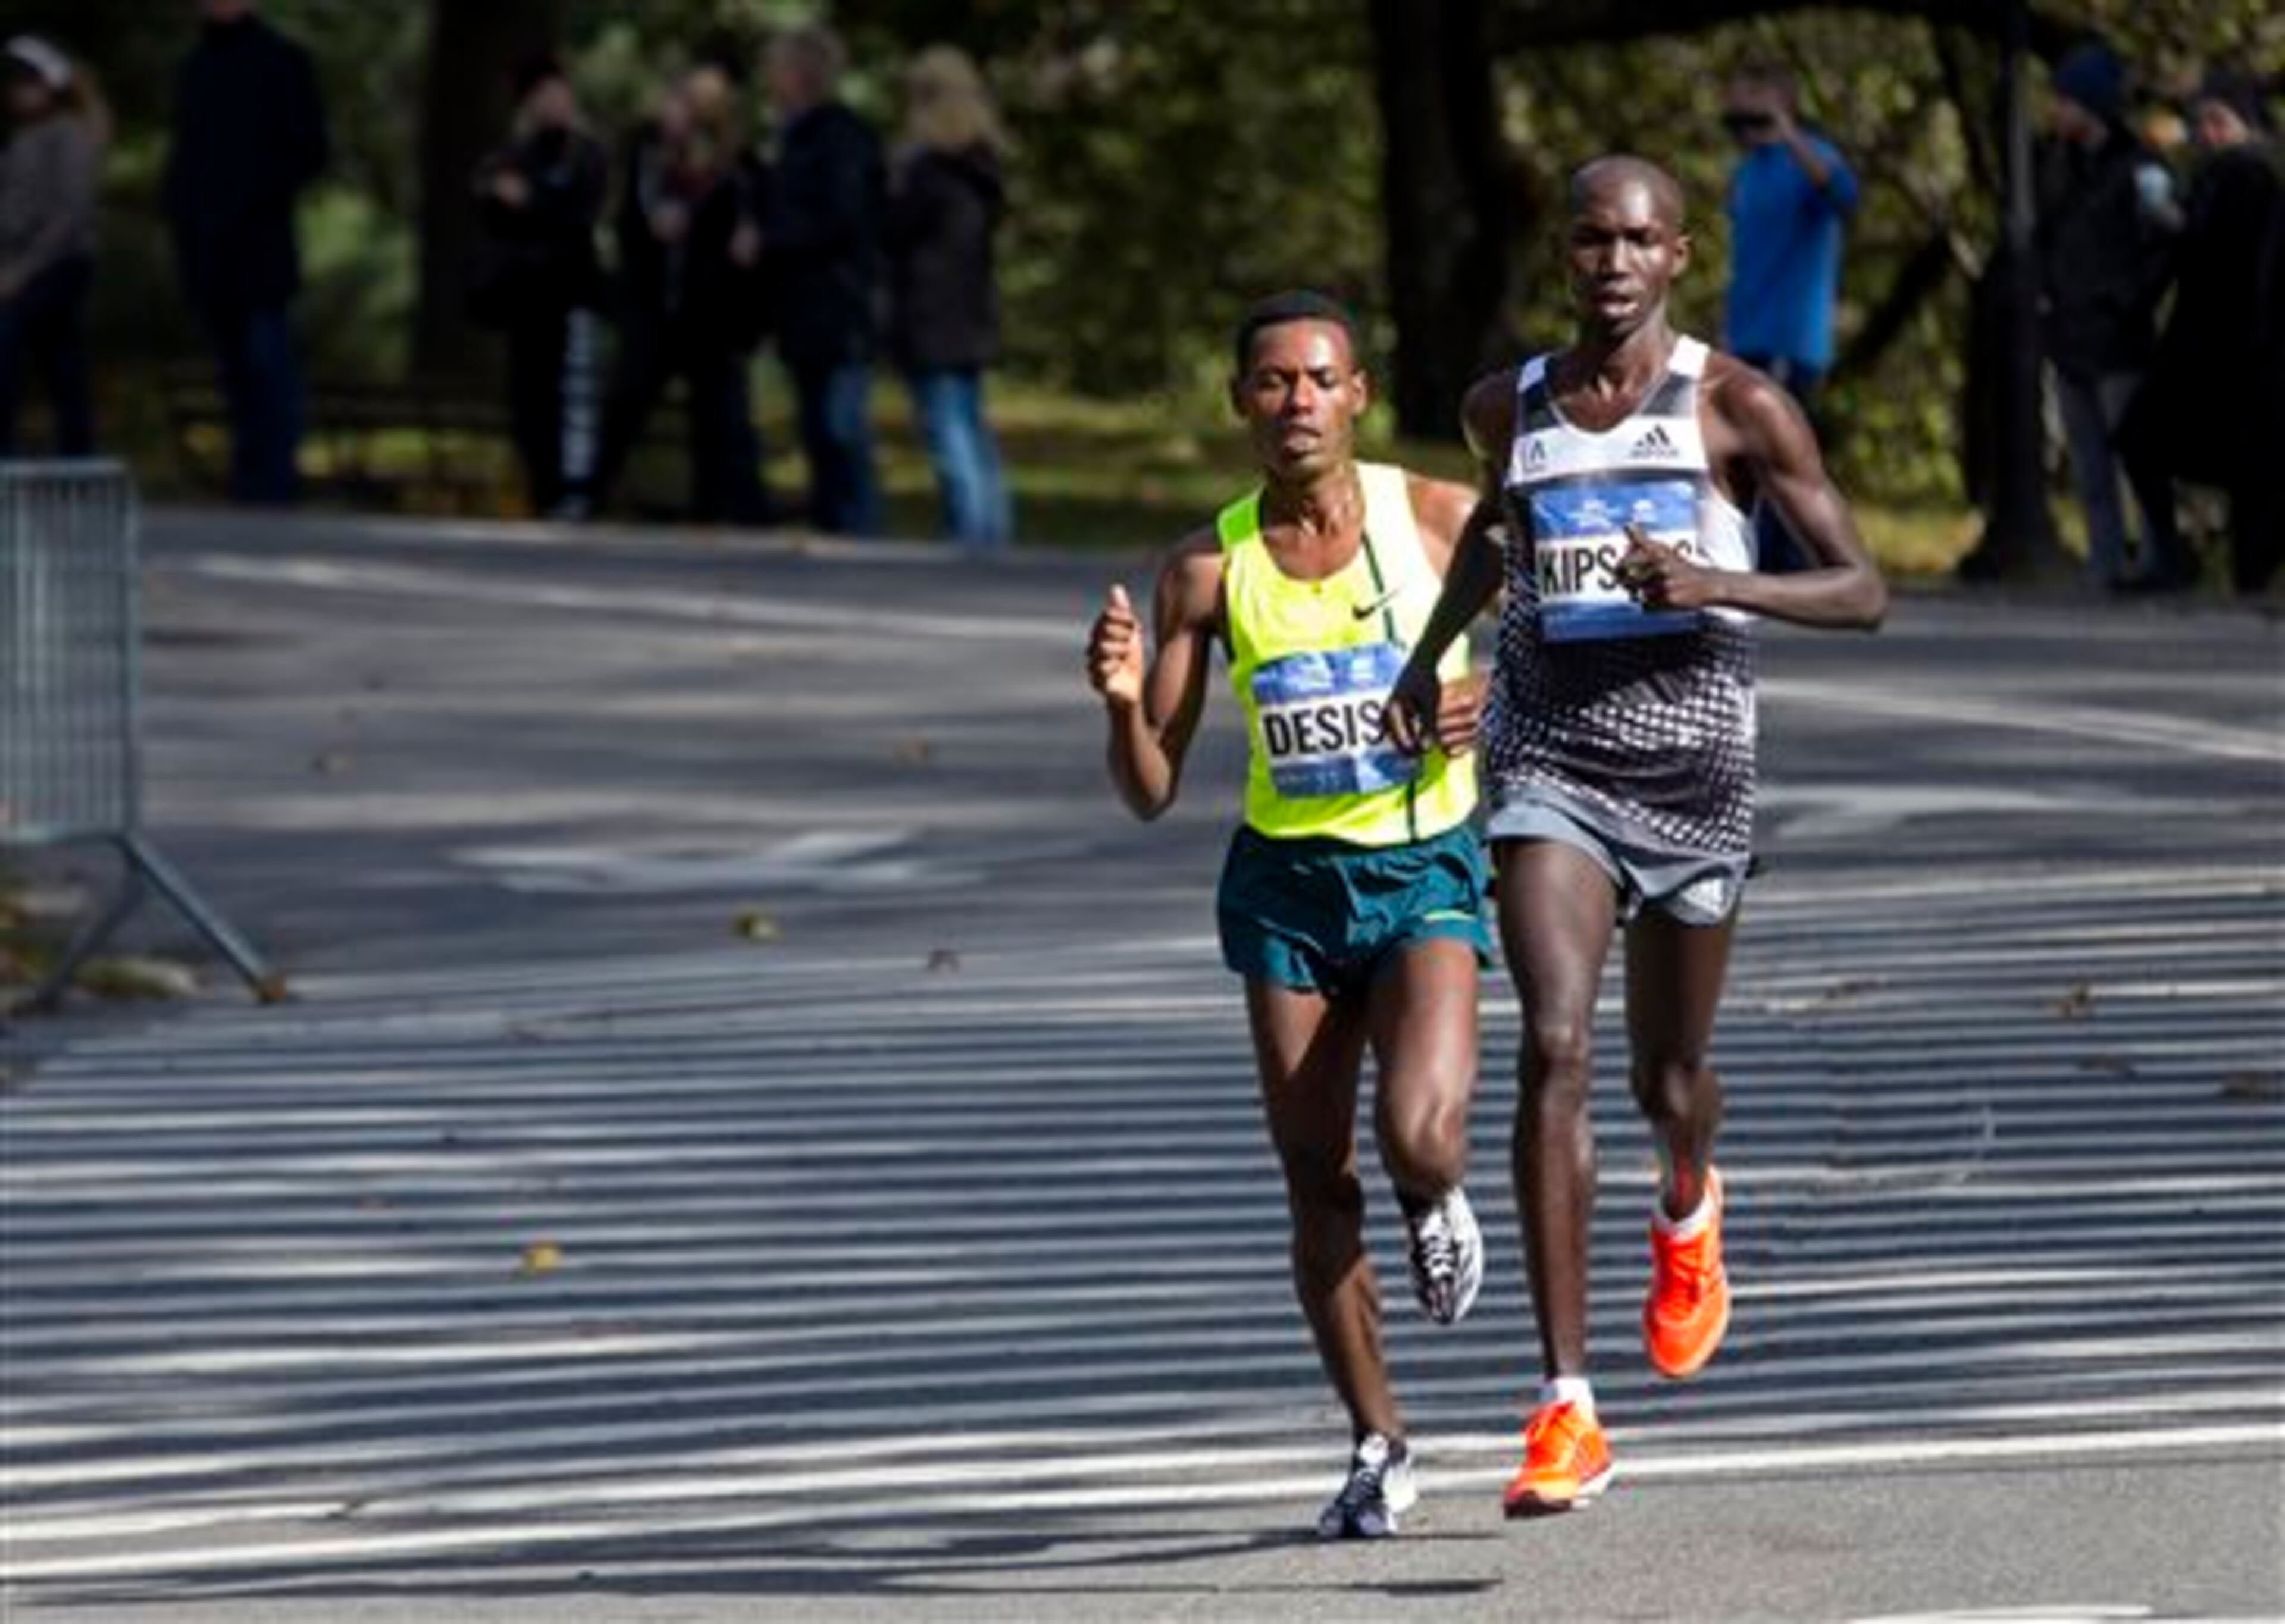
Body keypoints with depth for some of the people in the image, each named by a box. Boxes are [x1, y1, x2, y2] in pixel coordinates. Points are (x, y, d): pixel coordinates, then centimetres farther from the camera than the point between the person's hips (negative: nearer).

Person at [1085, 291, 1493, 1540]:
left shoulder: (1438, 518, -6)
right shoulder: (1210, 570, -3)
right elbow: (1152, 793, -1)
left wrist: (1501, 700, -14)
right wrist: (1125, 701, -21)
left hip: (1425, 872, -2)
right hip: (1285, 879, 2)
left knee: (1419, 1137, -23)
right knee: (1318, 1188, 4)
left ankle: (1438, 1204, 16)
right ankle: (1377, 1448, 21)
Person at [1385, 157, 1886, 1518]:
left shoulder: (1737, 408, -4)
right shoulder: (1511, 408, 7)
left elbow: (1863, 591, -6)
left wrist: (1719, 584, -22)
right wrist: (1433, 646, 21)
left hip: (1695, 760, -1)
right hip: (1548, 754, 1)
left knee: (1670, 1076, 13)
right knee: (1555, 1048, -19)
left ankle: (1689, 1206, 55)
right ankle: (1568, 1415, -23)